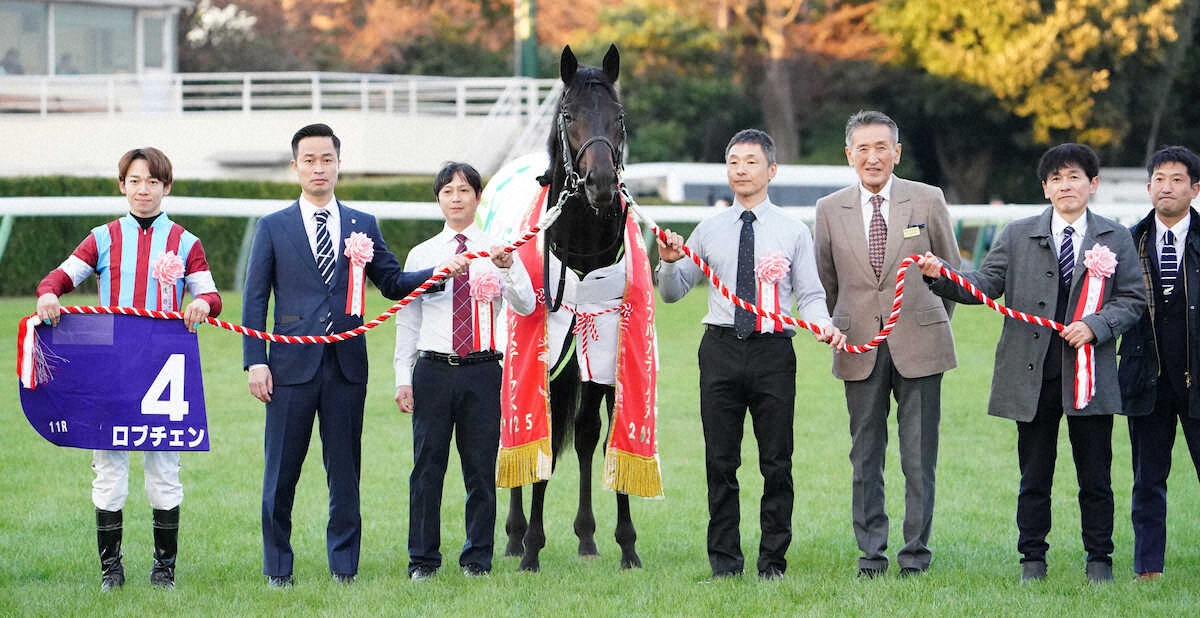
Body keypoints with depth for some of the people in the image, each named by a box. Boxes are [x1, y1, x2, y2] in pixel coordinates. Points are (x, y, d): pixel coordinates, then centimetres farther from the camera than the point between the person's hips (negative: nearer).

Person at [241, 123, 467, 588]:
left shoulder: (363, 226, 11)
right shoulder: (273, 227, 6)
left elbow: (392, 283, 11)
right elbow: (255, 298, 3)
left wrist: (440, 273, -7)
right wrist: (255, 361, -7)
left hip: (347, 365, 2)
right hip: (293, 363, -2)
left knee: (345, 471, 5)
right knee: (281, 472, 2)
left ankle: (344, 567, 13)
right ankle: (277, 567, 11)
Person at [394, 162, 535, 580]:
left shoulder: (497, 252, 5)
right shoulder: (421, 255, 8)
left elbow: (526, 307, -5)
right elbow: (407, 321, 9)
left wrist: (509, 270, -23)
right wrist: (403, 378, 3)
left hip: (482, 371, 0)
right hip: (433, 370, 0)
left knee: (481, 467, 3)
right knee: (427, 466, 2)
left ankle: (478, 558, 13)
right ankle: (423, 559, 10)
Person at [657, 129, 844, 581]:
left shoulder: (792, 232, 5)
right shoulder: (709, 230, 9)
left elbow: (810, 295, 4)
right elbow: (673, 292, 13)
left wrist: (823, 324, -16)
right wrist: (668, 262, -7)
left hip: (773, 351, -1)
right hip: (721, 349, 1)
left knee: (776, 463, 2)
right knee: (720, 461, 3)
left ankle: (773, 560, 10)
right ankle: (724, 560, 11)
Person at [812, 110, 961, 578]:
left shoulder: (928, 201, 1)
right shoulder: (830, 210, 5)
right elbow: (824, 280, 15)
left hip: (918, 345, -1)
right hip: (860, 347, 1)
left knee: (919, 457, 0)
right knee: (865, 458, 5)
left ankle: (916, 554, 8)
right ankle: (871, 553, 12)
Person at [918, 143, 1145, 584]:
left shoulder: (1116, 240, 7)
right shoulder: (1017, 236, 7)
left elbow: (1132, 299, 5)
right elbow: (985, 285, 1)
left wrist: (1095, 325, -12)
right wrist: (940, 275, -16)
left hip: (1090, 372, 0)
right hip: (1032, 374, 0)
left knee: (1095, 476, 5)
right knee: (1034, 474, 6)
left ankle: (1099, 560, 15)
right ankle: (1032, 559, 16)